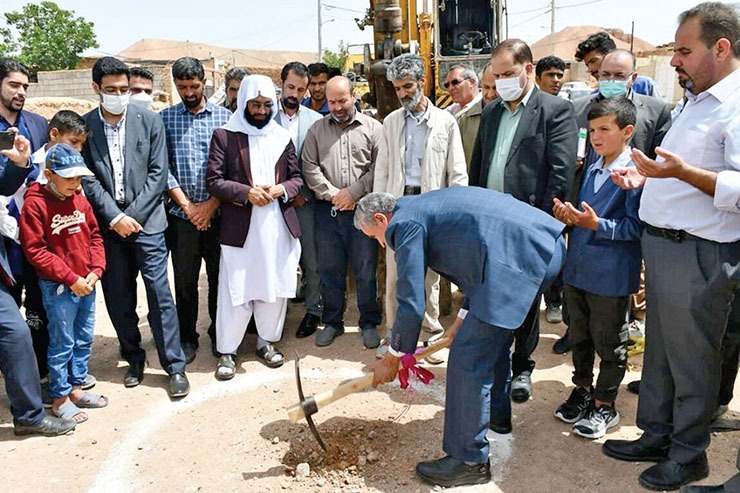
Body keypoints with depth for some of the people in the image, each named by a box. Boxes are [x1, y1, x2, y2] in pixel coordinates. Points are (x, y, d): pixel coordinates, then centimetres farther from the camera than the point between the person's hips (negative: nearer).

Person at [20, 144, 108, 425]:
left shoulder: (80, 199, 6)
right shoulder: (35, 204, -13)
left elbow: (95, 237, 11)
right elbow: (35, 251, -15)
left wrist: (96, 269, -4)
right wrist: (71, 278, -16)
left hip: (86, 284, 6)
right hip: (57, 288, -6)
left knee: (84, 339, 15)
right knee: (62, 343, 4)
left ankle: (76, 388, 31)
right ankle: (59, 398, 19)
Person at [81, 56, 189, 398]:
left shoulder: (149, 121, 1)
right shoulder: (84, 126, 4)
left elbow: (158, 174, -2)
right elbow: (87, 180, 0)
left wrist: (132, 215, -8)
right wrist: (115, 217, -10)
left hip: (145, 222, -2)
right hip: (108, 225, 2)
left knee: (160, 295, -3)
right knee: (118, 300, 9)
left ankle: (175, 366, 8)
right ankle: (134, 359, 27)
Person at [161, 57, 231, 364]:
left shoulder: (224, 117, 4)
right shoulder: (165, 118, 5)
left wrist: (211, 204, -9)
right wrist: (186, 205, -9)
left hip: (218, 214, 0)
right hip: (182, 215, 0)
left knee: (220, 276, 9)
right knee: (184, 279, 8)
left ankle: (219, 333, 26)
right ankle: (187, 338, 24)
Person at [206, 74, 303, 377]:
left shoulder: (282, 137, 11)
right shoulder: (224, 136, 0)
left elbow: (297, 177, 13)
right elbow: (213, 181, -5)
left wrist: (281, 189, -8)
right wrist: (246, 192, -17)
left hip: (278, 226, 4)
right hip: (240, 227, -3)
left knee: (275, 286, 11)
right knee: (236, 290, 0)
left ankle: (266, 341, 28)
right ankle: (227, 350, 14)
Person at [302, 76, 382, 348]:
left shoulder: (372, 128, 4)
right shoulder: (317, 129, 10)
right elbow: (309, 167, 3)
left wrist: (353, 192, -10)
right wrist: (332, 194, -7)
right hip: (327, 211, 2)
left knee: (366, 270, 3)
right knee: (329, 269, 10)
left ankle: (369, 323, 18)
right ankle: (332, 322, 24)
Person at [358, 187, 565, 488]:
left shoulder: (404, 223, -3)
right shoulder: (428, 205, 26)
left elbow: (412, 304, -4)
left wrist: (392, 358, 10)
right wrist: (463, 317, 32)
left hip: (518, 258, -11)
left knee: (468, 359, -2)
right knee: (492, 338, 29)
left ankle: (470, 461, 11)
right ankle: (496, 414, 50)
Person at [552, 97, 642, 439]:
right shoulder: (592, 170, 12)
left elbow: (636, 225, -17)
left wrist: (597, 224, -27)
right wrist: (570, 217, -1)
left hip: (611, 275, -7)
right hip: (576, 269, 7)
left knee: (609, 343, 8)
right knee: (580, 336, 19)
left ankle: (605, 405, 23)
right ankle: (582, 389, 37)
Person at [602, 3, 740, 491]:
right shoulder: (698, 101, 16)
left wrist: (680, 171, -33)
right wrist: (647, 175, 11)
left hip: (698, 254, -9)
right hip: (663, 245, 9)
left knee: (692, 358, 6)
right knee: (658, 350, 18)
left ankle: (689, 453, 24)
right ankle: (656, 435, 33)